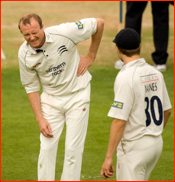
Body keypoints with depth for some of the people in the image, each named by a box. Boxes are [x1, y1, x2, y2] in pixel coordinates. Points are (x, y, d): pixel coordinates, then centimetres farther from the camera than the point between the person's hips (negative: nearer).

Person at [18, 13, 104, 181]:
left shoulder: (64, 33, -24)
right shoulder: (24, 54, -13)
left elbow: (99, 23, -12)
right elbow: (31, 87, -1)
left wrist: (91, 56, -6)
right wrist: (40, 118, -8)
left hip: (77, 94, -2)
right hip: (51, 98, 2)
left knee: (73, 148, -3)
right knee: (47, 147, -1)